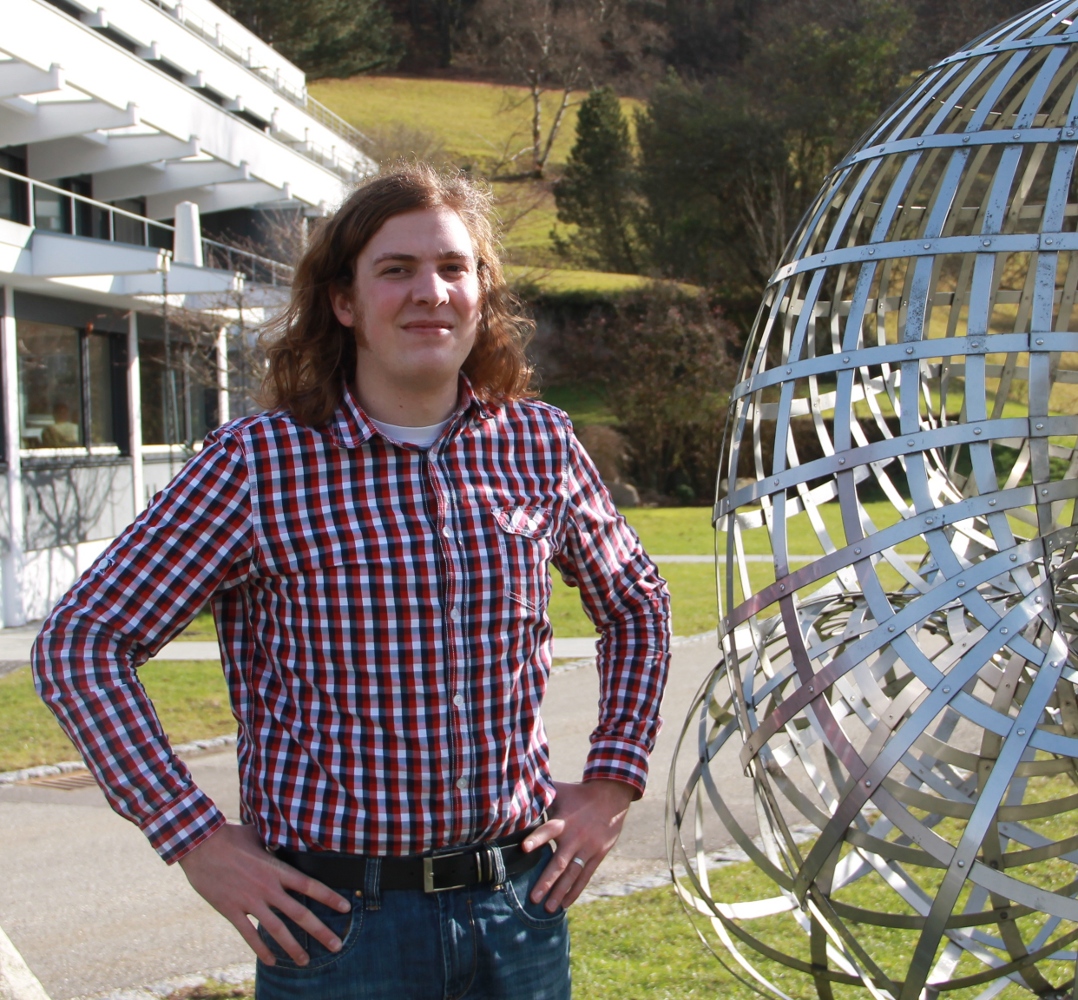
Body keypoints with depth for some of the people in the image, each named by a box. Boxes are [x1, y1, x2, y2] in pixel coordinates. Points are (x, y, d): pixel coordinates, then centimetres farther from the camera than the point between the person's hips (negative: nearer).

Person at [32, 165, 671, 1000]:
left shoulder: (540, 445, 2)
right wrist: (195, 838, -11)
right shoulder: (261, 462, -10)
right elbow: (80, 644, -8)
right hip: (339, 920, -3)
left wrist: (613, 780, 8)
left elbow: (637, 604, 18)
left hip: (523, 902, 3)